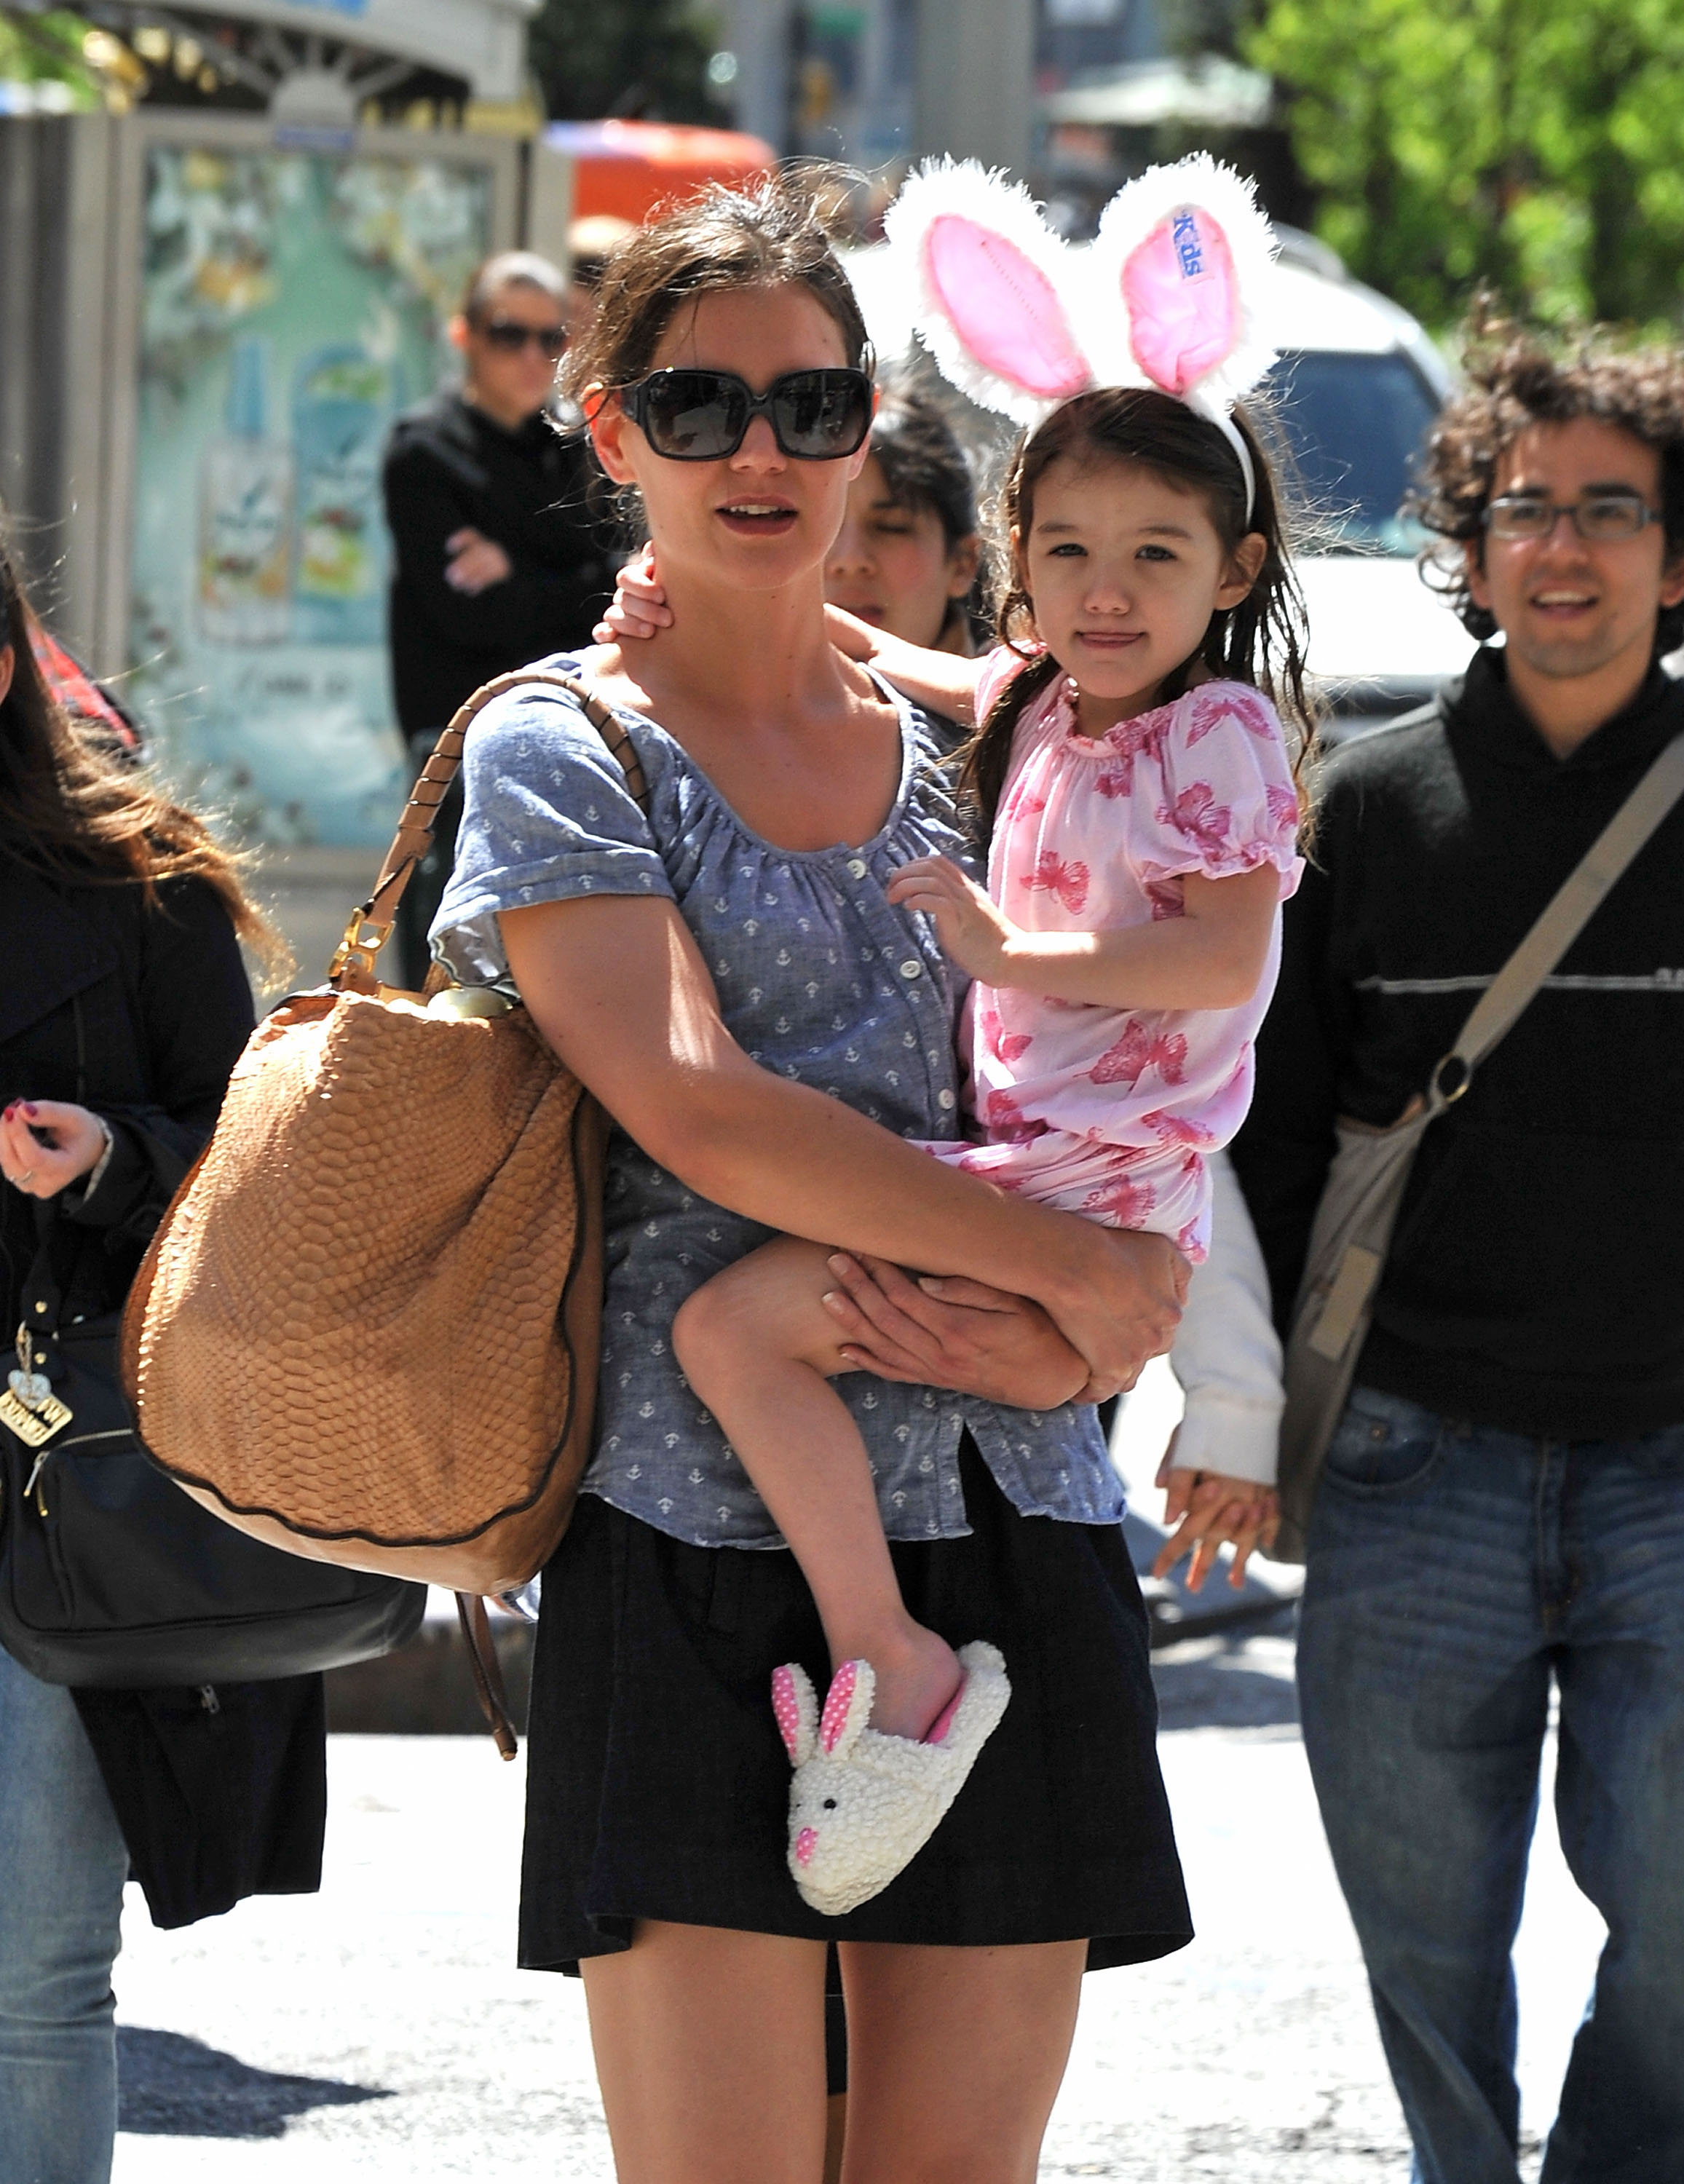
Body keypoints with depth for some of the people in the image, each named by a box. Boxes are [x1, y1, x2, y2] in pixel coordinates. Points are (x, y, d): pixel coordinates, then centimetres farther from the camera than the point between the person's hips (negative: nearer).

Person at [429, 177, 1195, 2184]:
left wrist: (1052, 1347, -7)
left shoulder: (962, 753, 16)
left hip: (1009, 1530, 4)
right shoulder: (559, 754, 2)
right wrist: (1077, 1272, -11)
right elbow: (697, 1112, -11)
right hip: (698, 1544, -4)